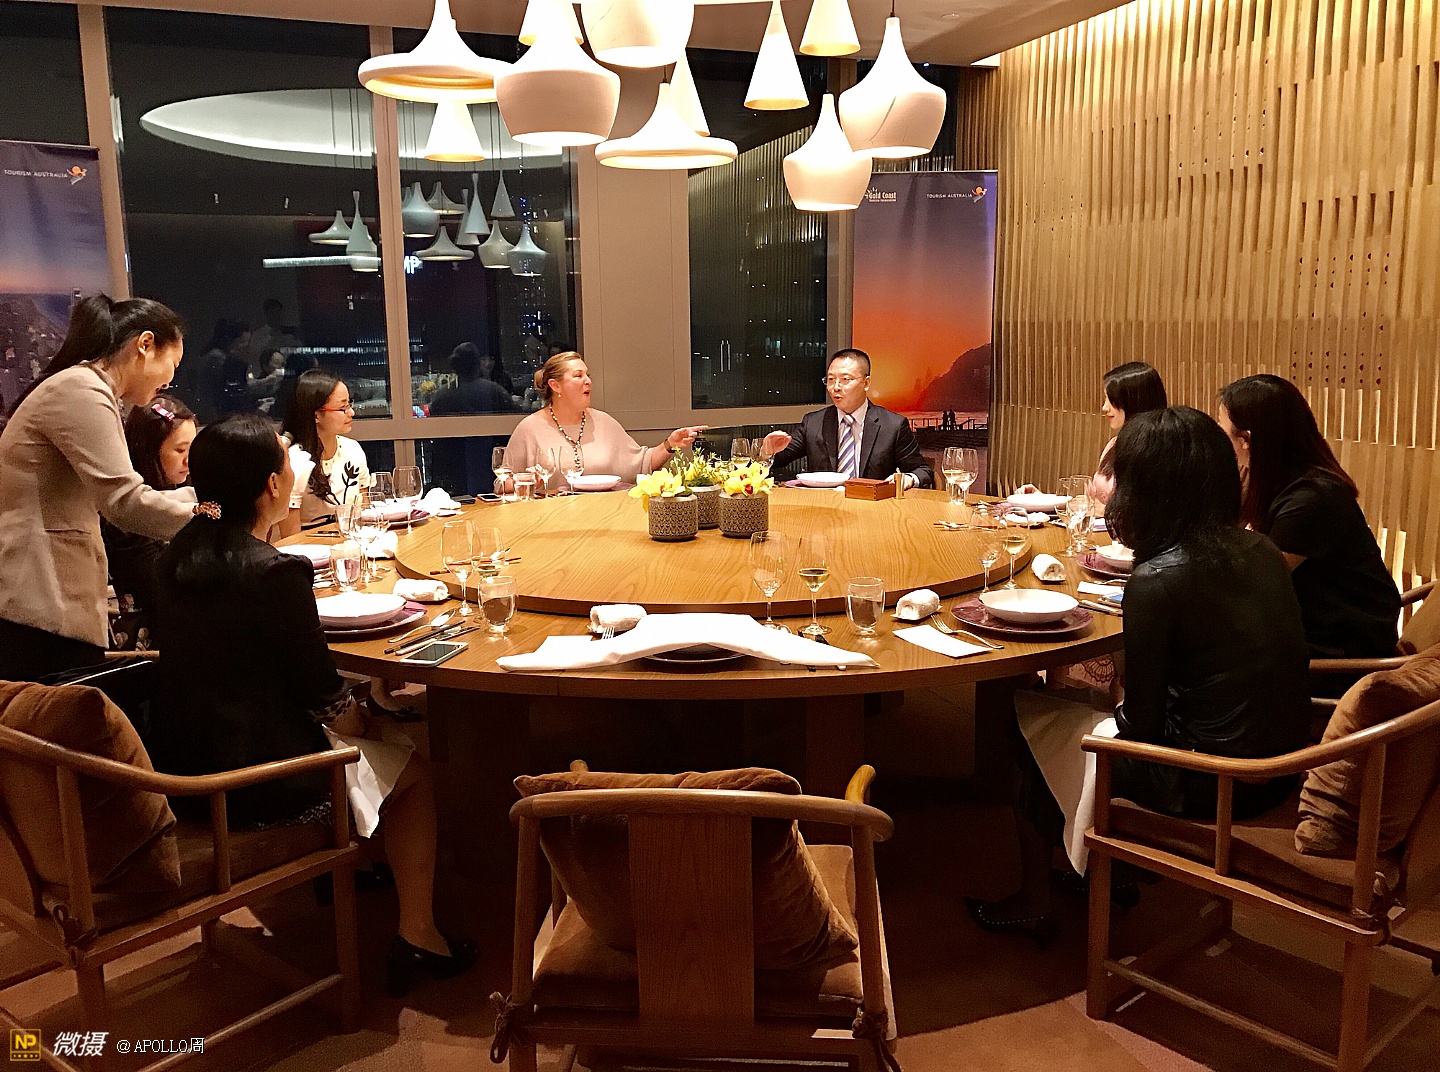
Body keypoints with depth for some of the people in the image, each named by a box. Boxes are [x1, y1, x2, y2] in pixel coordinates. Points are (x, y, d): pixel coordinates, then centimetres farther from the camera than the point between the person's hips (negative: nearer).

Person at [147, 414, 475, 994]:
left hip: (180, 770, 8)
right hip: (256, 785, -8)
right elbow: (322, 693, -15)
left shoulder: (178, 554, -1)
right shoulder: (275, 572, -25)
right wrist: (360, 720, 4)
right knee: (416, 770, 12)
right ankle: (417, 937, 14)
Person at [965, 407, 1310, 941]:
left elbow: (1141, 727, -15)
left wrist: (1117, 706, 6)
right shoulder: (1261, 550, -1)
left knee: (1028, 722, 12)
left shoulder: (1156, 581, -23)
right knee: (1092, 707, 26)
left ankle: (1031, 903, 31)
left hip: (1212, 787, -8)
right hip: (1279, 770, 8)